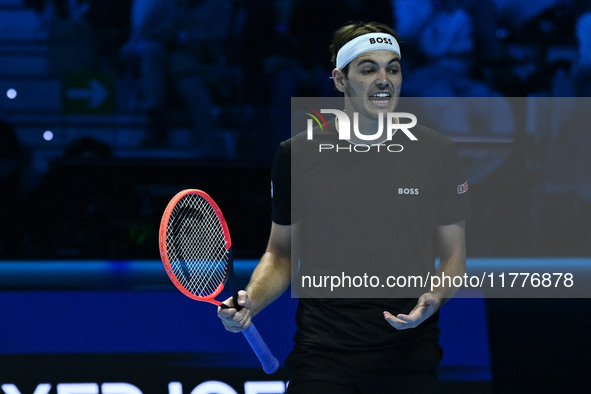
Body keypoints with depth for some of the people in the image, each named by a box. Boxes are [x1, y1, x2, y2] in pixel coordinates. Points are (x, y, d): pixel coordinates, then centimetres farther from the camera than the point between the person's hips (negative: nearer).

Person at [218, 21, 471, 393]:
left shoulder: (438, 153, 0)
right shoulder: (297, 154, 1)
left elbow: (453, 254, 6)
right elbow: (282, 253, 11)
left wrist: (434, 298, -14)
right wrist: (251, 301, -7)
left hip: (409, 353, 0)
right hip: (321, 354, 0)